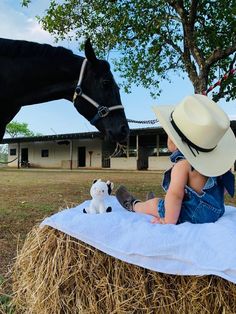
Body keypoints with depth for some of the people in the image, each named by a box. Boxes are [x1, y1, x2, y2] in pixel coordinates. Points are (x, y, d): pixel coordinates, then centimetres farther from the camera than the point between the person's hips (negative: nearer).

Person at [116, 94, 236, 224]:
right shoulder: (215, 160, -2)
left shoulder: (183, 164, -29)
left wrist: (168, 221, -25)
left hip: (193, 217, -8)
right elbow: (223, 189, 9)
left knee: (153, 204, 13)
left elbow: (175, 195, -37)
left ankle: (133, 205, 40)